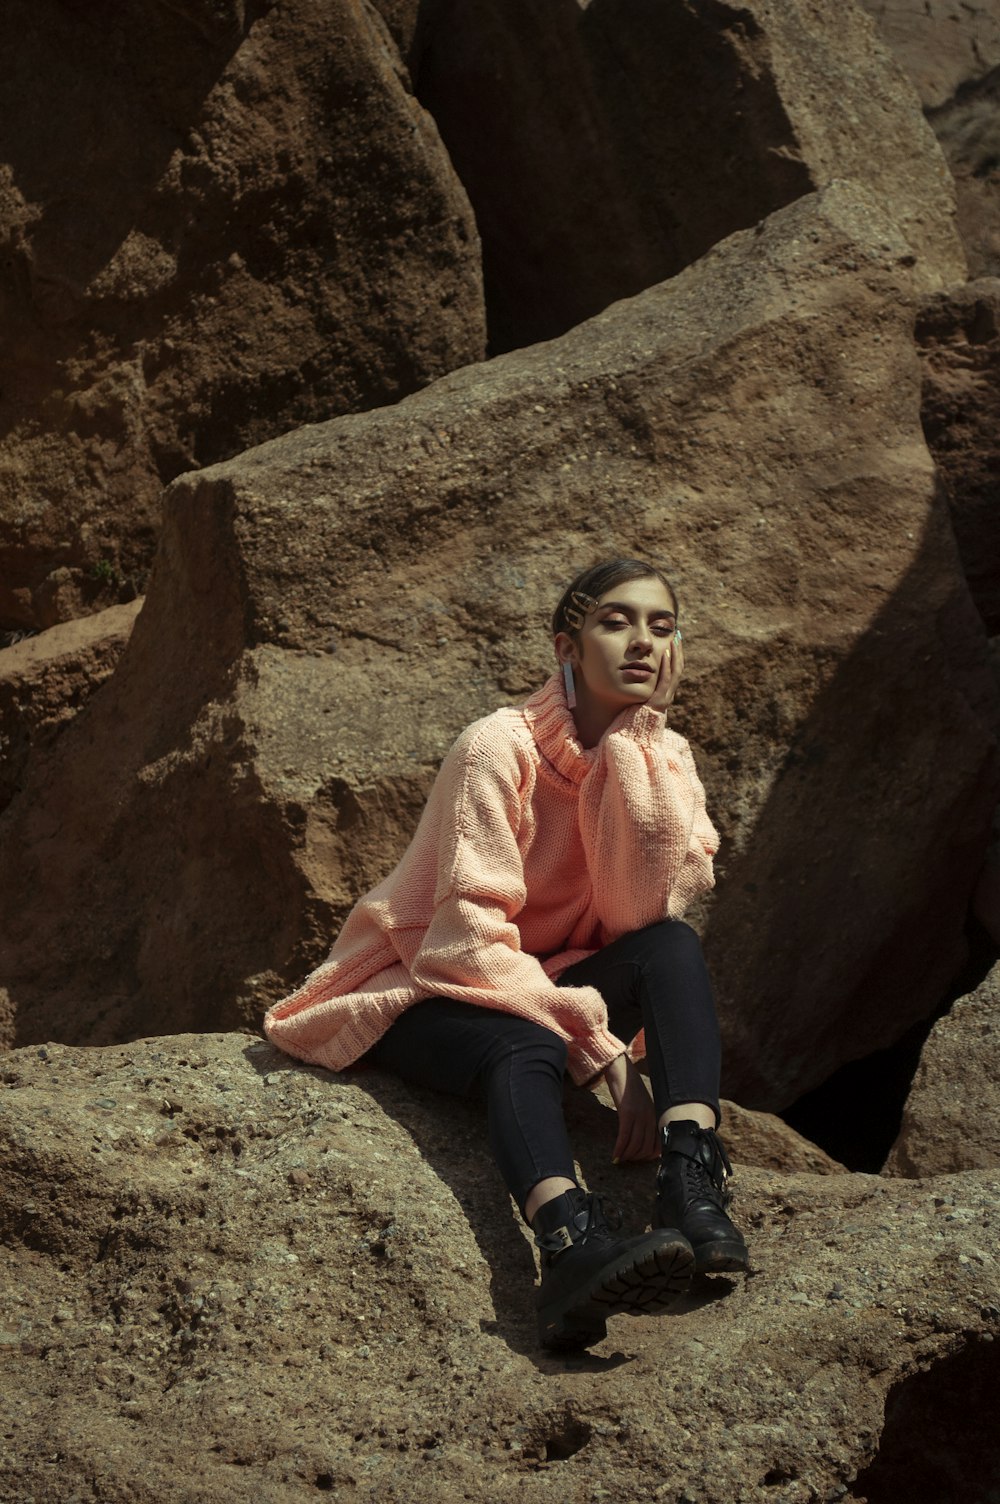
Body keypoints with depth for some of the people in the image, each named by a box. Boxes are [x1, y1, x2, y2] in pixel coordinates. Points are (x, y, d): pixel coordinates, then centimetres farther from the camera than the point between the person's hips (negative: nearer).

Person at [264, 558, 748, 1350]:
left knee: (675, 948, -24)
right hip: (423, 988, -5)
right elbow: (470, 938, -25)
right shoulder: (500, 749, -18)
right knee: (525, 1050, -38)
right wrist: (603, 1054, -32)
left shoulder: (661, 757, -2)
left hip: (546, 986, 5)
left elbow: (644, 913, -19)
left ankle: (692, 1182, -42)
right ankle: (572, 1248, -66)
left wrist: (636, 738, -24)